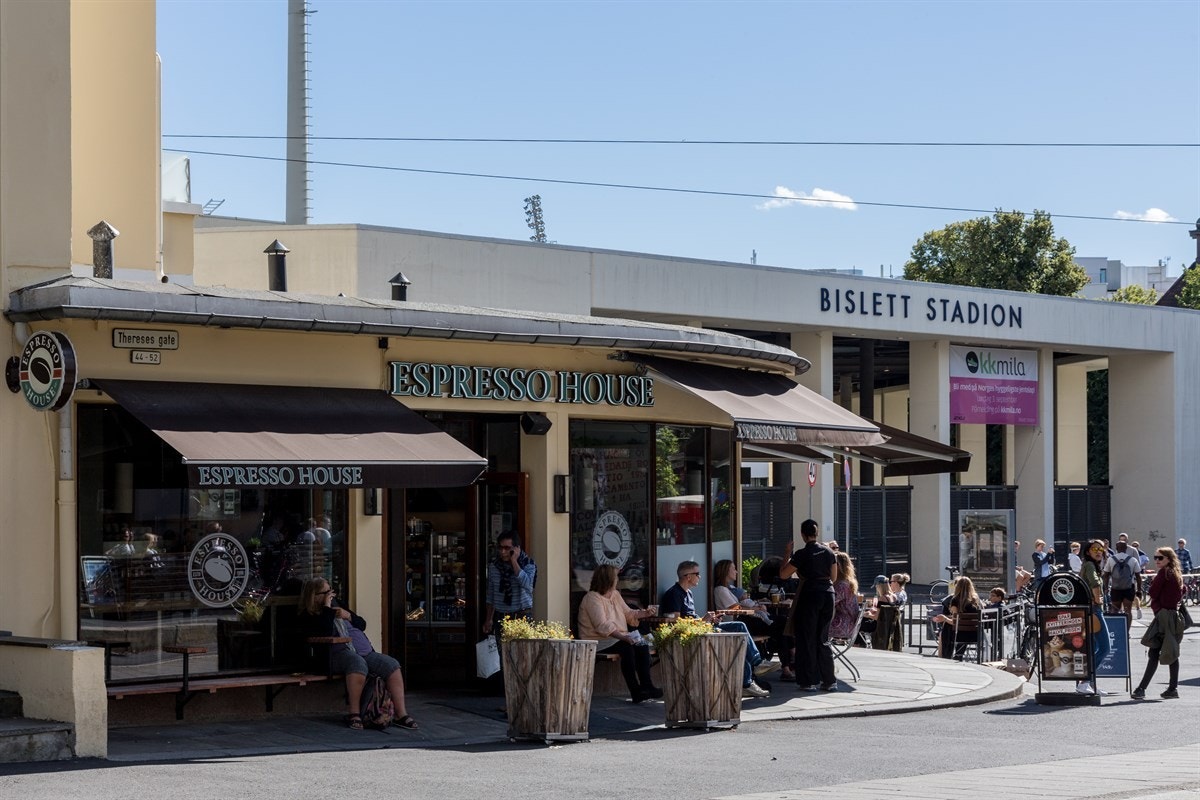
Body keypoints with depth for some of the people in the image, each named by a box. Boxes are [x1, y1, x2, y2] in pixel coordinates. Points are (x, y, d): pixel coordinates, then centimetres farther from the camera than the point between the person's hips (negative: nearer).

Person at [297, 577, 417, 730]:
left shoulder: (336, 608, 26)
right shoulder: (307, 618, 3)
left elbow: (362, 625, 26)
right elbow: (326, 633, -17)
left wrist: (348, 616, 7)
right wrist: (327, 608, -9)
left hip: (365, 651, 7)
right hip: (338, 653, -7)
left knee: (392, 665, -16)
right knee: (358, 663, -40)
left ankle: (401, 715, -20)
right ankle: (354, 714, -33)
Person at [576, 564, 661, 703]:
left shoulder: (615, 594, 15)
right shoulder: (592, 598, -13)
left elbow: (628, 613, 21)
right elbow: (602, 626, -24)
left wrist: (646, 613, 4)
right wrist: (622, 636, -34)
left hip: (619, 638, 8)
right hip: (598, 642, -8)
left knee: (642, 645, -18)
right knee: (626, 647, -33)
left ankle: (646, 685, -23)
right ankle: (635, 691, -32)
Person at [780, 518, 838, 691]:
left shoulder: (802, 554, -10)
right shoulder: (829, 552, 6)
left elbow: (783, 574, -6)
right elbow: (834, 577, 14)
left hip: (810, 595, -5)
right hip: (828, 594, 5)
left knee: (807, 639, 3)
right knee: (823, 639, 12)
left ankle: (810, 681, 2)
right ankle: (829, 681, 10)